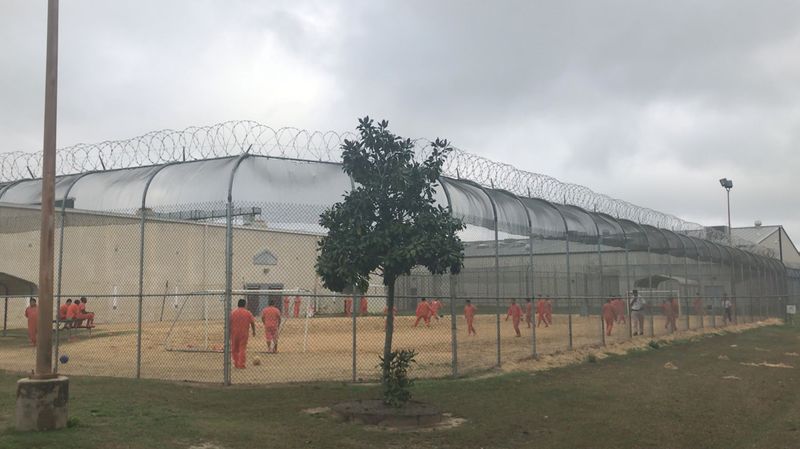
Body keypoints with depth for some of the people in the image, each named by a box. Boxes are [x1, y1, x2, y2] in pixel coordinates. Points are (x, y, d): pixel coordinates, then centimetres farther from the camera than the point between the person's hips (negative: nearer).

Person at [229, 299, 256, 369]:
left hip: (234, 333, 1)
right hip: (244, 333, -1)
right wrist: (254, 331, 16)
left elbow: (229, 323, -3)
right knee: (242, 349, 3)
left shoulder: (232, 313, 0)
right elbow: (252, 323, 3)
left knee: (234, 349, 13)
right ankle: (242, 365, 1)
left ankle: (236, 364, 15)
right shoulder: (248, 313, -1)